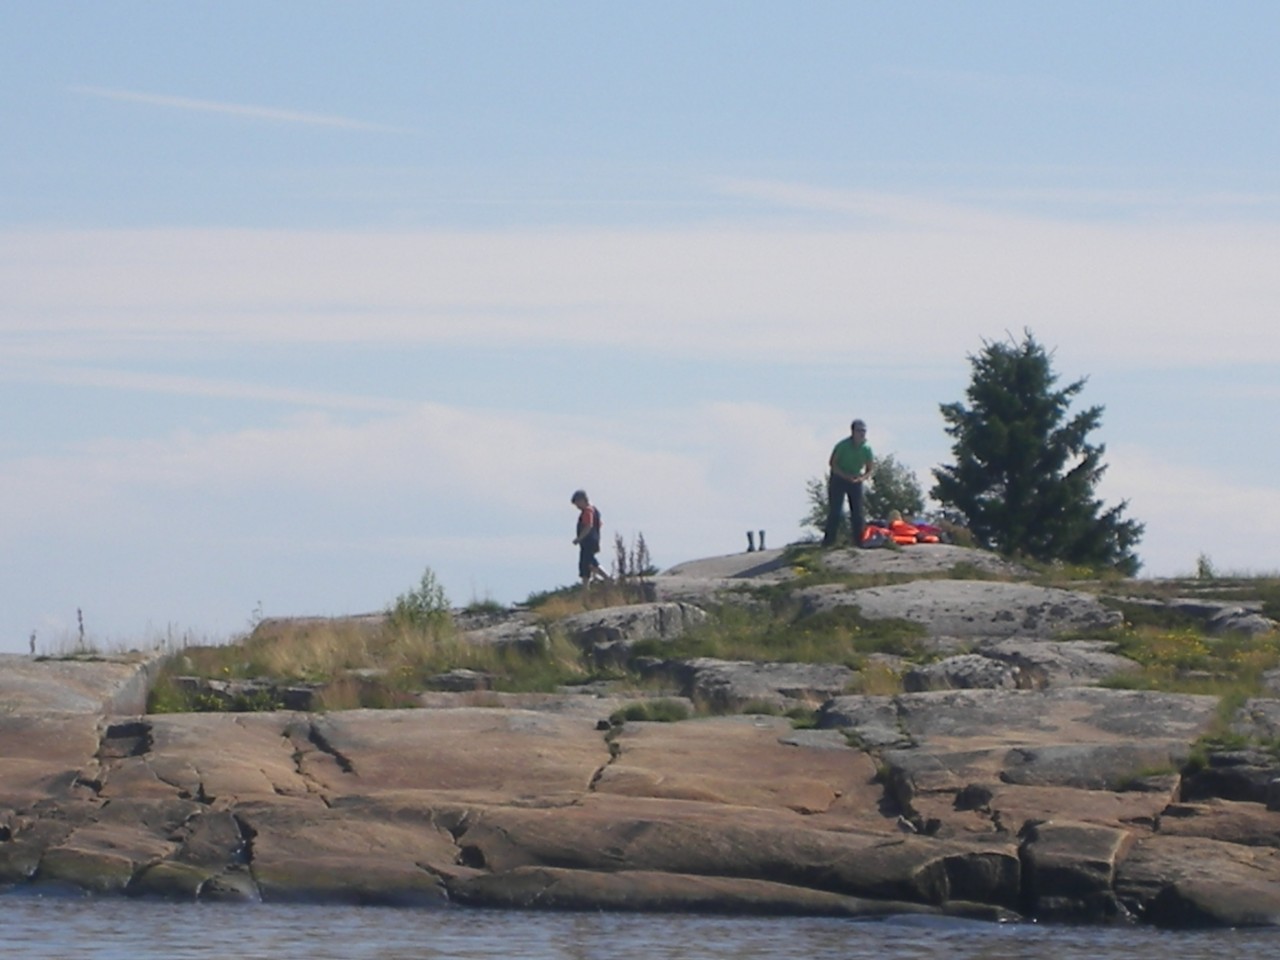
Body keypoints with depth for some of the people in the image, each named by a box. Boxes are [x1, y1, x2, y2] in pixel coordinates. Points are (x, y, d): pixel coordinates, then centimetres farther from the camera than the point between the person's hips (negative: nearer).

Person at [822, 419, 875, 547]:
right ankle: (828, 540, -8)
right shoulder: (843, 445, -19)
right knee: (835, 511, -10)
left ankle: (859, 541, 5)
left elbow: (870, 469, 0)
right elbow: (832, 464, -13)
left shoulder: (866, 449, -9)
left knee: (857, 512, -1)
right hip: (838, 479, -3)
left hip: (856, 481, 3)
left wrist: (862, 478, -22)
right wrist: (846, 476, -26)